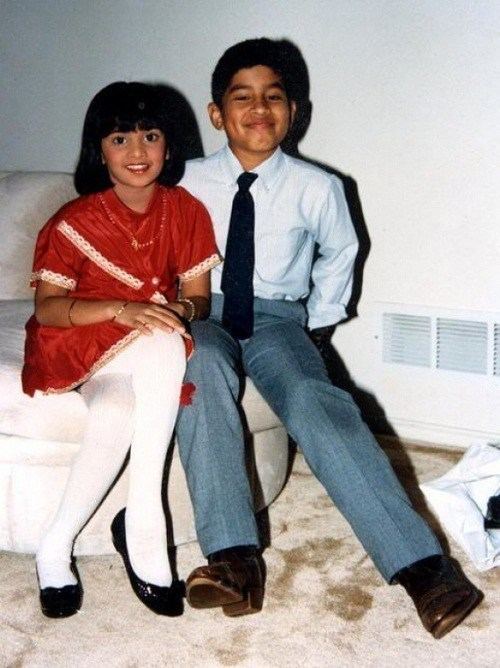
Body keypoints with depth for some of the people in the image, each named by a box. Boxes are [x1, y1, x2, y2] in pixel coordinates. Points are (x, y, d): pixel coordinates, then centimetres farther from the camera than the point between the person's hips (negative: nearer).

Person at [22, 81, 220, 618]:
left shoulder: (186, 211, -1)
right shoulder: (74, 222, -10)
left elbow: (198, 296, 2)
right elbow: (46, 308, -11)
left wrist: (182, 310, -23)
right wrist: (120, 310, -26)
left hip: (157, 346, 3)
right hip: (79, 342, -3)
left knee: (116, 413, -33)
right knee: (163, 348, -36)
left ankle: (57, 545, -15)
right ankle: (144, 523, -25)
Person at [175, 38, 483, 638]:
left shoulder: (316, 189, -1)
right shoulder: (190, 182, 0)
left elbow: (339, 254, 19)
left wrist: (320, 322, 15)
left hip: (276, 320, 0)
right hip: (203, 316, 0)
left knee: (316, 402, -32)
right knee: (200, 365, -37)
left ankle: (420, 565, -38)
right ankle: (232, 557, -40)